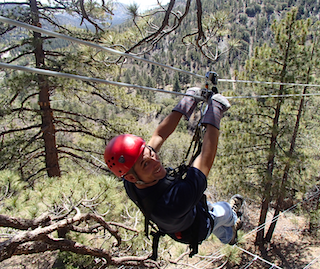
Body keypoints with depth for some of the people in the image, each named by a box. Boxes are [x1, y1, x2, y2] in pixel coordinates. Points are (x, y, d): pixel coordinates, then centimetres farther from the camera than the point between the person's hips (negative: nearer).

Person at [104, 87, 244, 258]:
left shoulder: (130, 183, -32)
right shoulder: (173, 200, -53)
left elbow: (159, 135, -23)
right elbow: (206, 159, -44)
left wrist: (186, 103, -22)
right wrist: (214, 118, -34)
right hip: (198, 228, -5)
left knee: (212, 207, 35)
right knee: (225, 210, 29)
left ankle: (228, 238, 68)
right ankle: (232, 220, 68)